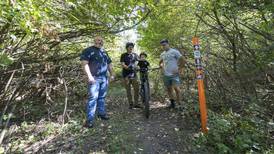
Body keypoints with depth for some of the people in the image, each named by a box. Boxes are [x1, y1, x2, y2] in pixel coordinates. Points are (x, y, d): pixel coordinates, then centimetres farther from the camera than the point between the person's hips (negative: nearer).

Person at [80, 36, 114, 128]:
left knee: (102, 97, 12)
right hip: (94, 78, -6)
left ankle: (101, 113, 25)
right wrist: (89, 76, -19)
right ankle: (89, 119, -4)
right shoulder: (88, 50, 0)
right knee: (93, 97, -10)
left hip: (104, 78, 7)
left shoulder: (104, 52, 21)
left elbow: (109, 64, 25)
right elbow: (85, 63, -10)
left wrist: (111, 74, 19)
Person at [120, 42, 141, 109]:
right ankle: (130, 104, 15)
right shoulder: (123, 55, 2)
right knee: (128, 90, 3)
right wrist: (128, 67, -29)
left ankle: (136, 103, 11)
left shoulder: (135, 55, 12)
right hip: (126, 75, -3)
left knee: (136, 89, -1)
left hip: (133, 74, 3)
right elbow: (122, 64, -9)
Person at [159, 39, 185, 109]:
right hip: (166, 74, 6)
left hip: (174, 74, -6)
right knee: (169, 89, 10)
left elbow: (182, 60, -4)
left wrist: (179, 69, -8)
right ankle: (172, 103, 23)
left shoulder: (174, 51, -4)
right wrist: (161, 65, 7)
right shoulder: (162, 54, 13)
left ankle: (179, 103, 3)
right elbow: (160, 62, 28)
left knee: (176, 88, -13)